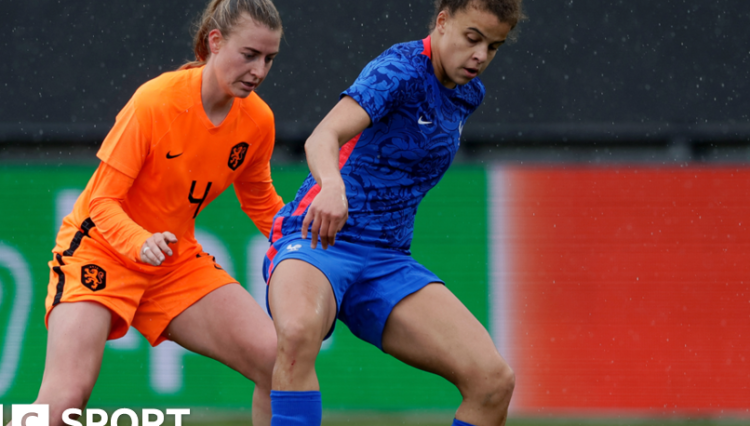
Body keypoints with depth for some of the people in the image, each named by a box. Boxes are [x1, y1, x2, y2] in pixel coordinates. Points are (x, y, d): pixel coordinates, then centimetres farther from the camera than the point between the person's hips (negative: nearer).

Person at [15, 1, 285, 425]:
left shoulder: (258, 120, -6)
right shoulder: (155, 101, -22)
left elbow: (262, 205, 13)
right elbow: (102, 202, -20)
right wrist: (140, 244, -40)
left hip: (177, 262, 5)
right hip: (101, 250, -5)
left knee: (279, 362, -15)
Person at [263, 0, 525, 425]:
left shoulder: (470, 94, 12)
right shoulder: (400, 71, -13)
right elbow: (323, 137, -31)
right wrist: (332, 186, -51)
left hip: (388, 257, 7)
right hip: (317, 242, -7)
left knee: (494, 380, -12)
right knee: (297, 334, -42)